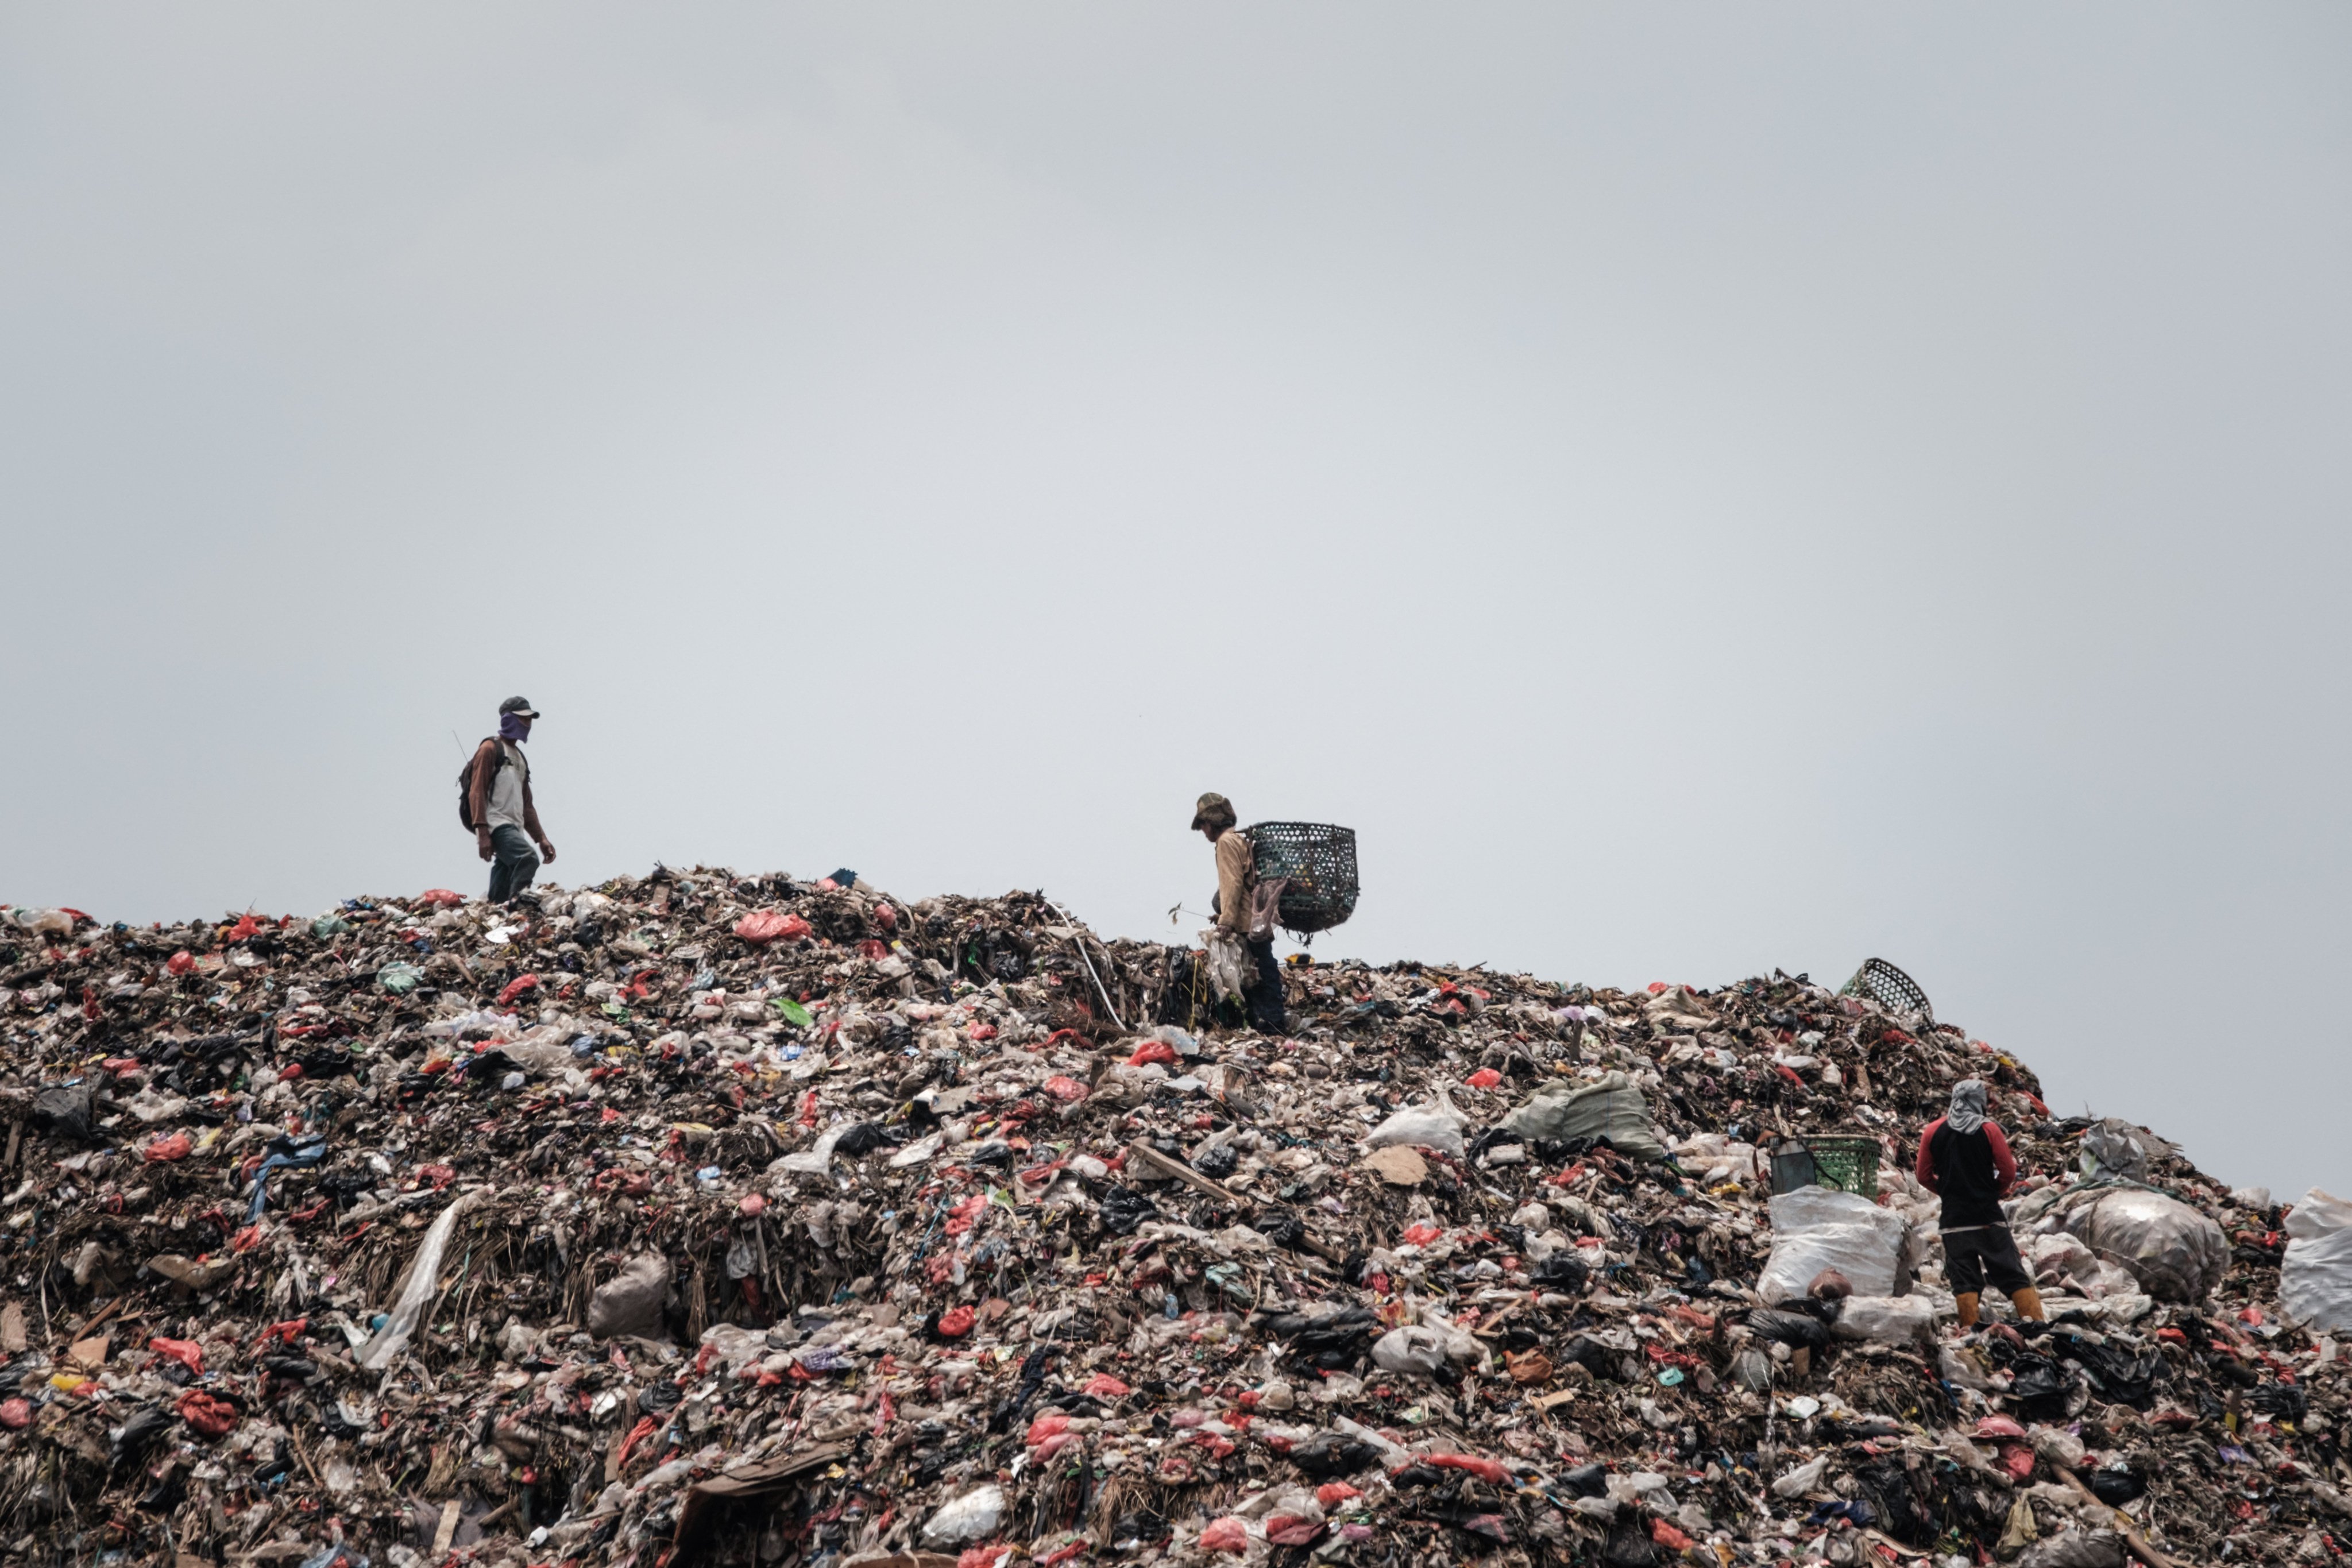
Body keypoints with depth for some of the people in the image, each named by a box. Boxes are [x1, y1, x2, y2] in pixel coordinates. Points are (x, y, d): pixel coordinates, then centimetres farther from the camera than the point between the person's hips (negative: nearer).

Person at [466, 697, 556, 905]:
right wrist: (482, 833, -18)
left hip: (514, 829, 8)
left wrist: (541, 838, 21)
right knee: (527, 860, -31)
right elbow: (476, 792, -8)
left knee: (501, 894, 3)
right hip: (496, 825, -8)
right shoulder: (490, 749, 1)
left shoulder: (520, 758, 27)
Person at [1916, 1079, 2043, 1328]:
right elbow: (2009, 1172, -2)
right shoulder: (1989, 1130, -4)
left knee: (1964, 1279, 4)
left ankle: (1970, 1330, -2)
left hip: (1954, 1218, 2)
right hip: (1989, 1215, -2)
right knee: (2014, 1275, 2)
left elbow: (1924, 1176, 7)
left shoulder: (1933, 1132, 2)